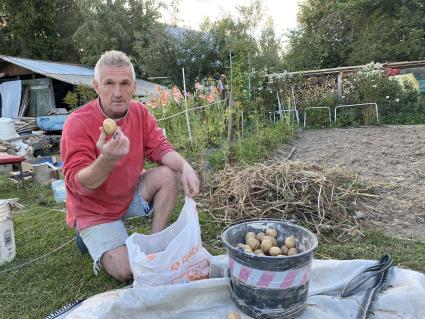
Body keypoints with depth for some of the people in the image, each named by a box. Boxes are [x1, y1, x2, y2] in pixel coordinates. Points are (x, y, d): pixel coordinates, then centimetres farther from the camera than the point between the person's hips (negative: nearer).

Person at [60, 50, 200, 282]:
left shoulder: (140, 112, -6)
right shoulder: (77, 123, -23)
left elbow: (160, 148, -7)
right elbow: (77, 183, -27)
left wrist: (185, 167, -29)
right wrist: (107, 160, -48)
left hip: (130, 194, 5)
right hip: (94, 210, -5)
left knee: (169, 174, -17)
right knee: (126, 270, -16)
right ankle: (91, 236, 15)